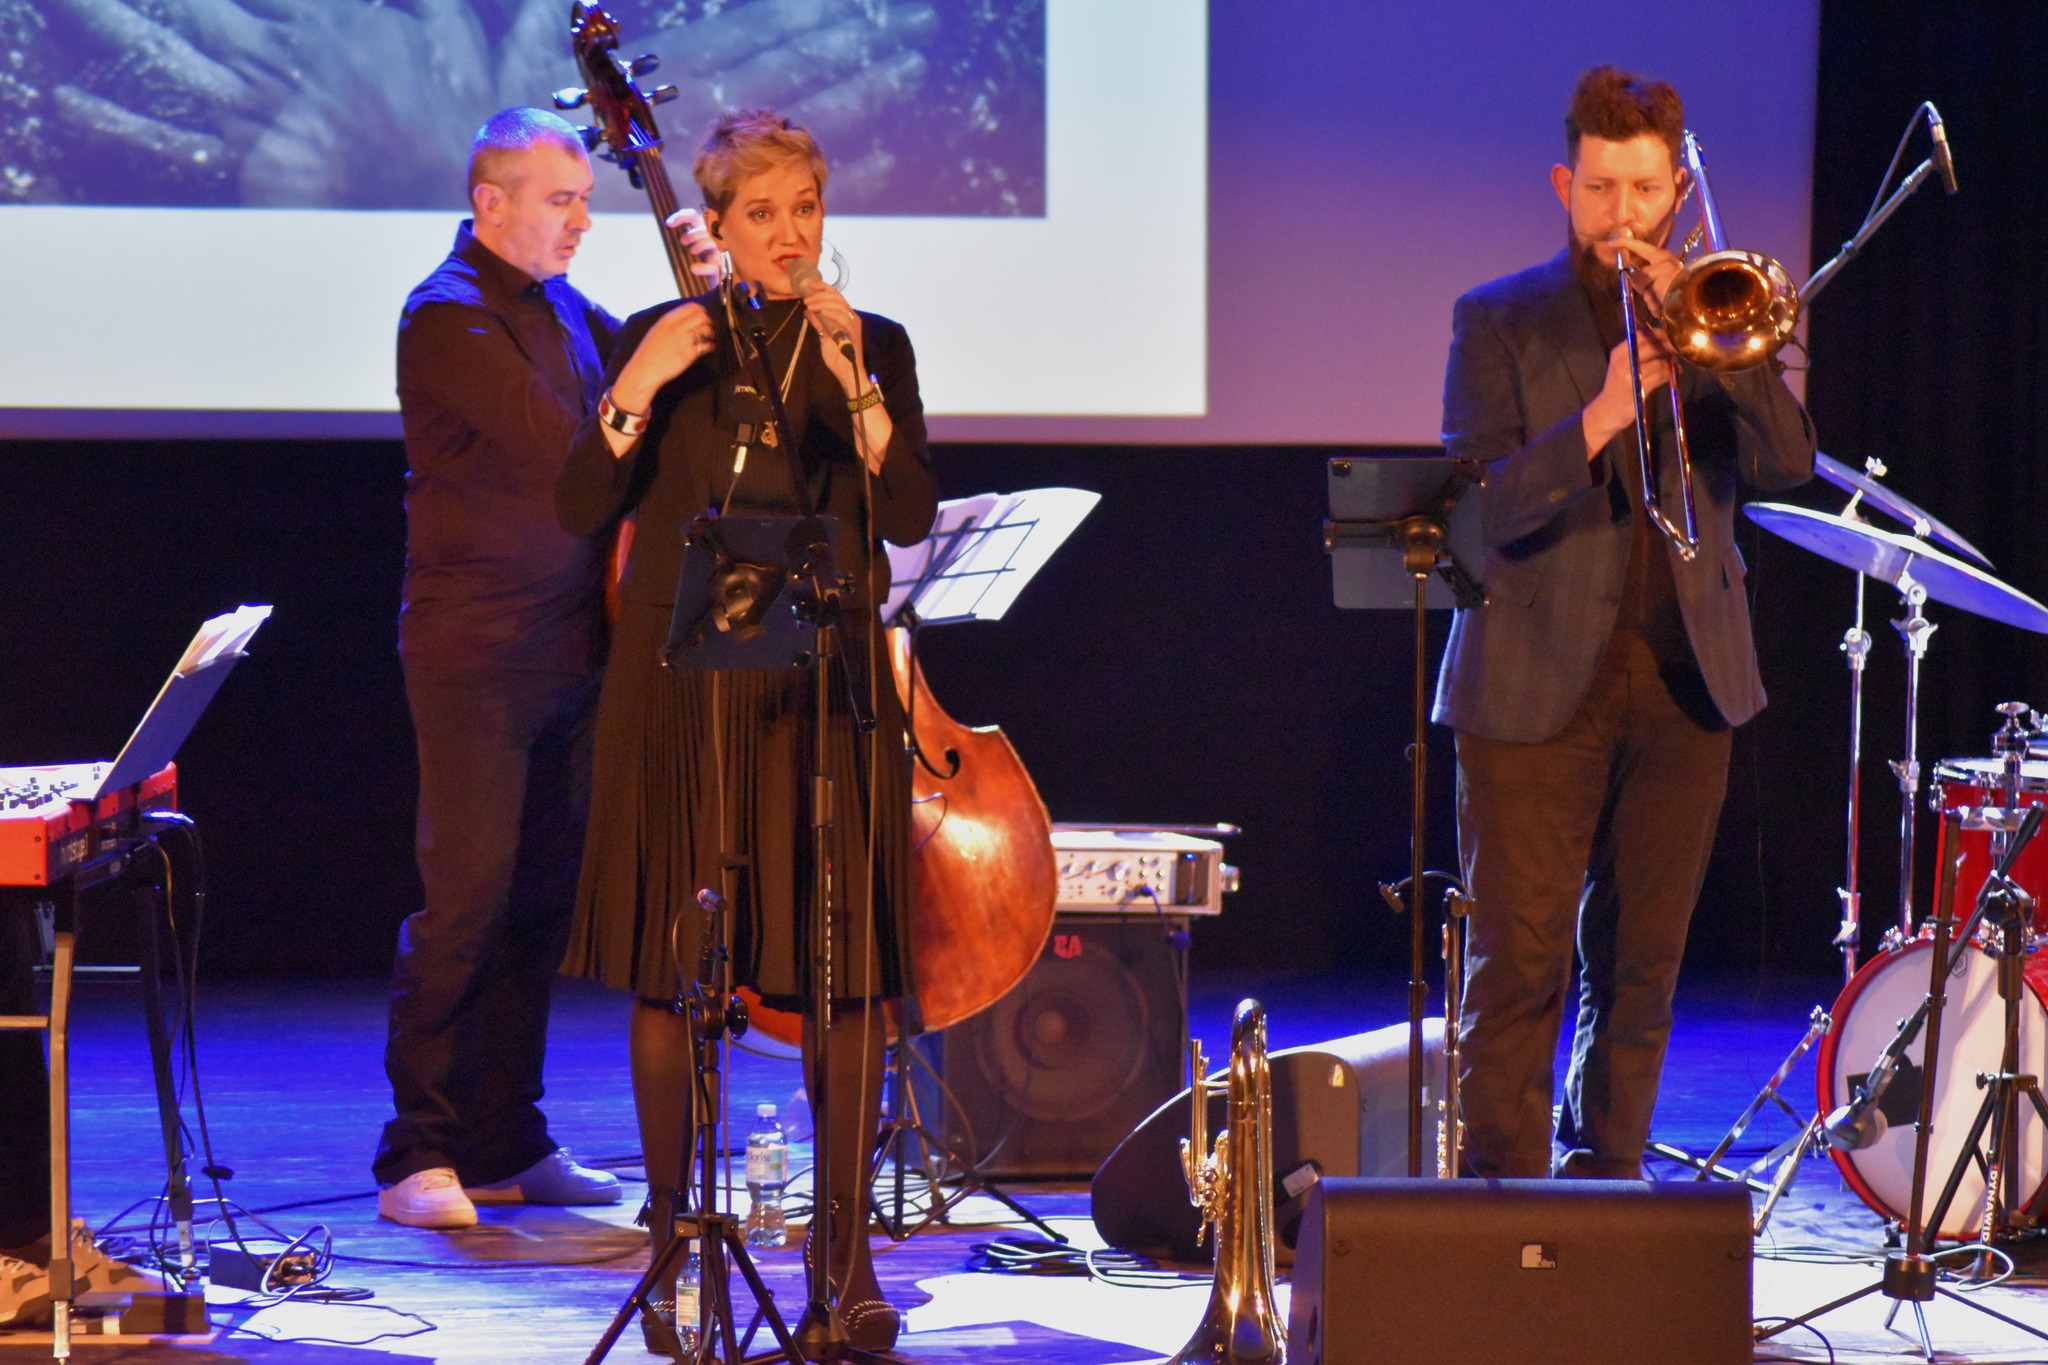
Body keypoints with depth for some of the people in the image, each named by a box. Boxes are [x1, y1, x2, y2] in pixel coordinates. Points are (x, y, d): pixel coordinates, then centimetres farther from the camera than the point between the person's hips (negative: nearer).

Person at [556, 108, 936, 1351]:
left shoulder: (875, 347, 7)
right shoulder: (663, 341, 7)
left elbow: (910, 517, -6)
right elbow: (581, 513, -1)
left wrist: (854, 385, -16)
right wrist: (636, 391, -14)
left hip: (825, 689, 0)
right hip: (681, 687, 0)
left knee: (845, 971, -4)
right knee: (669, 966, 0)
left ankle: (847, 1253, 3)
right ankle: (672, 1245, 11)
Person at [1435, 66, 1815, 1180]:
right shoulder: (1497, 322, 3)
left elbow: (1789, 462, -3)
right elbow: (1484, 505, -8)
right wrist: (1598, 420, -22)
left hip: (1685, 681, 3)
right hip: (1537, 686, -3)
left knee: (1641, 963, 7)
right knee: (1520, 962, -6)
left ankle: (1605, 1178, 17)